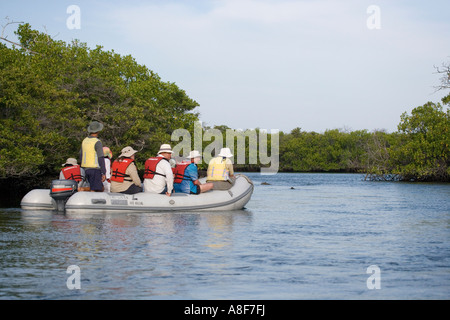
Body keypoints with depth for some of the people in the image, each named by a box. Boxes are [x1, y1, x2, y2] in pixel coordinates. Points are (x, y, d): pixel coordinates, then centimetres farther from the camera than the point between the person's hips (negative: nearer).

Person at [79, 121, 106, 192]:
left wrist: (83, 170, 23)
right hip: (95, 169, -8)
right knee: (94, 190, -6)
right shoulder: (97, 142, -12)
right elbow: (101, 158, -16)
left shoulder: (85, 140, 10)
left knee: (100, 189, 13)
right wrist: (104, 173, -14)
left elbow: (81, 156, 15)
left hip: (86, 168, 8)